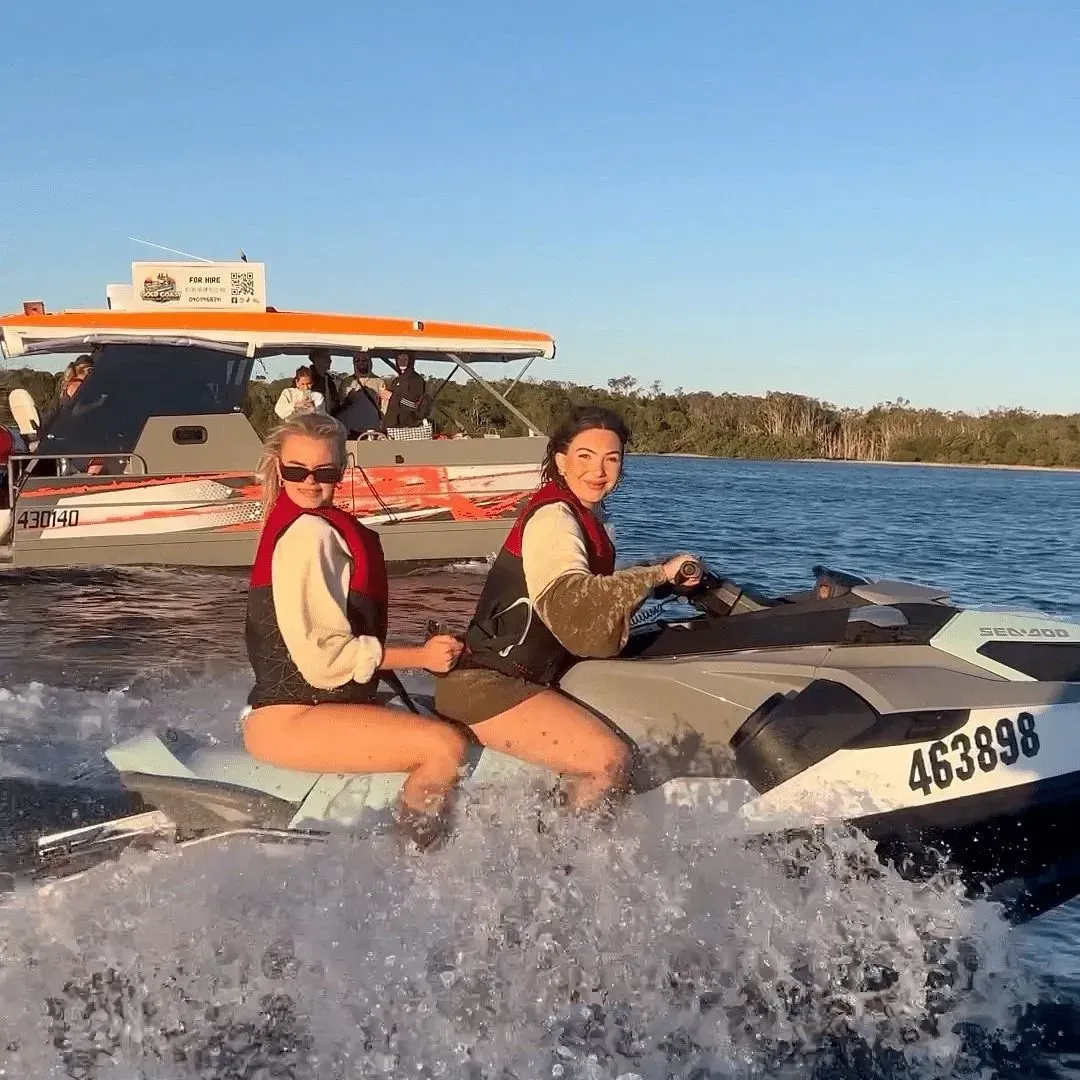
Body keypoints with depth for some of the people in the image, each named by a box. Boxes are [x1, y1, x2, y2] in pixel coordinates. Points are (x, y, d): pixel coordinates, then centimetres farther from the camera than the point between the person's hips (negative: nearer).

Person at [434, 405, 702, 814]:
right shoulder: (552, 517, -15)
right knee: (610, 758, -23)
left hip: (529, 678, 11)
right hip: (484, 687, -11)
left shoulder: (587, 516, 15)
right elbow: (573, 604, -31)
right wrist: (659, 573, -28)